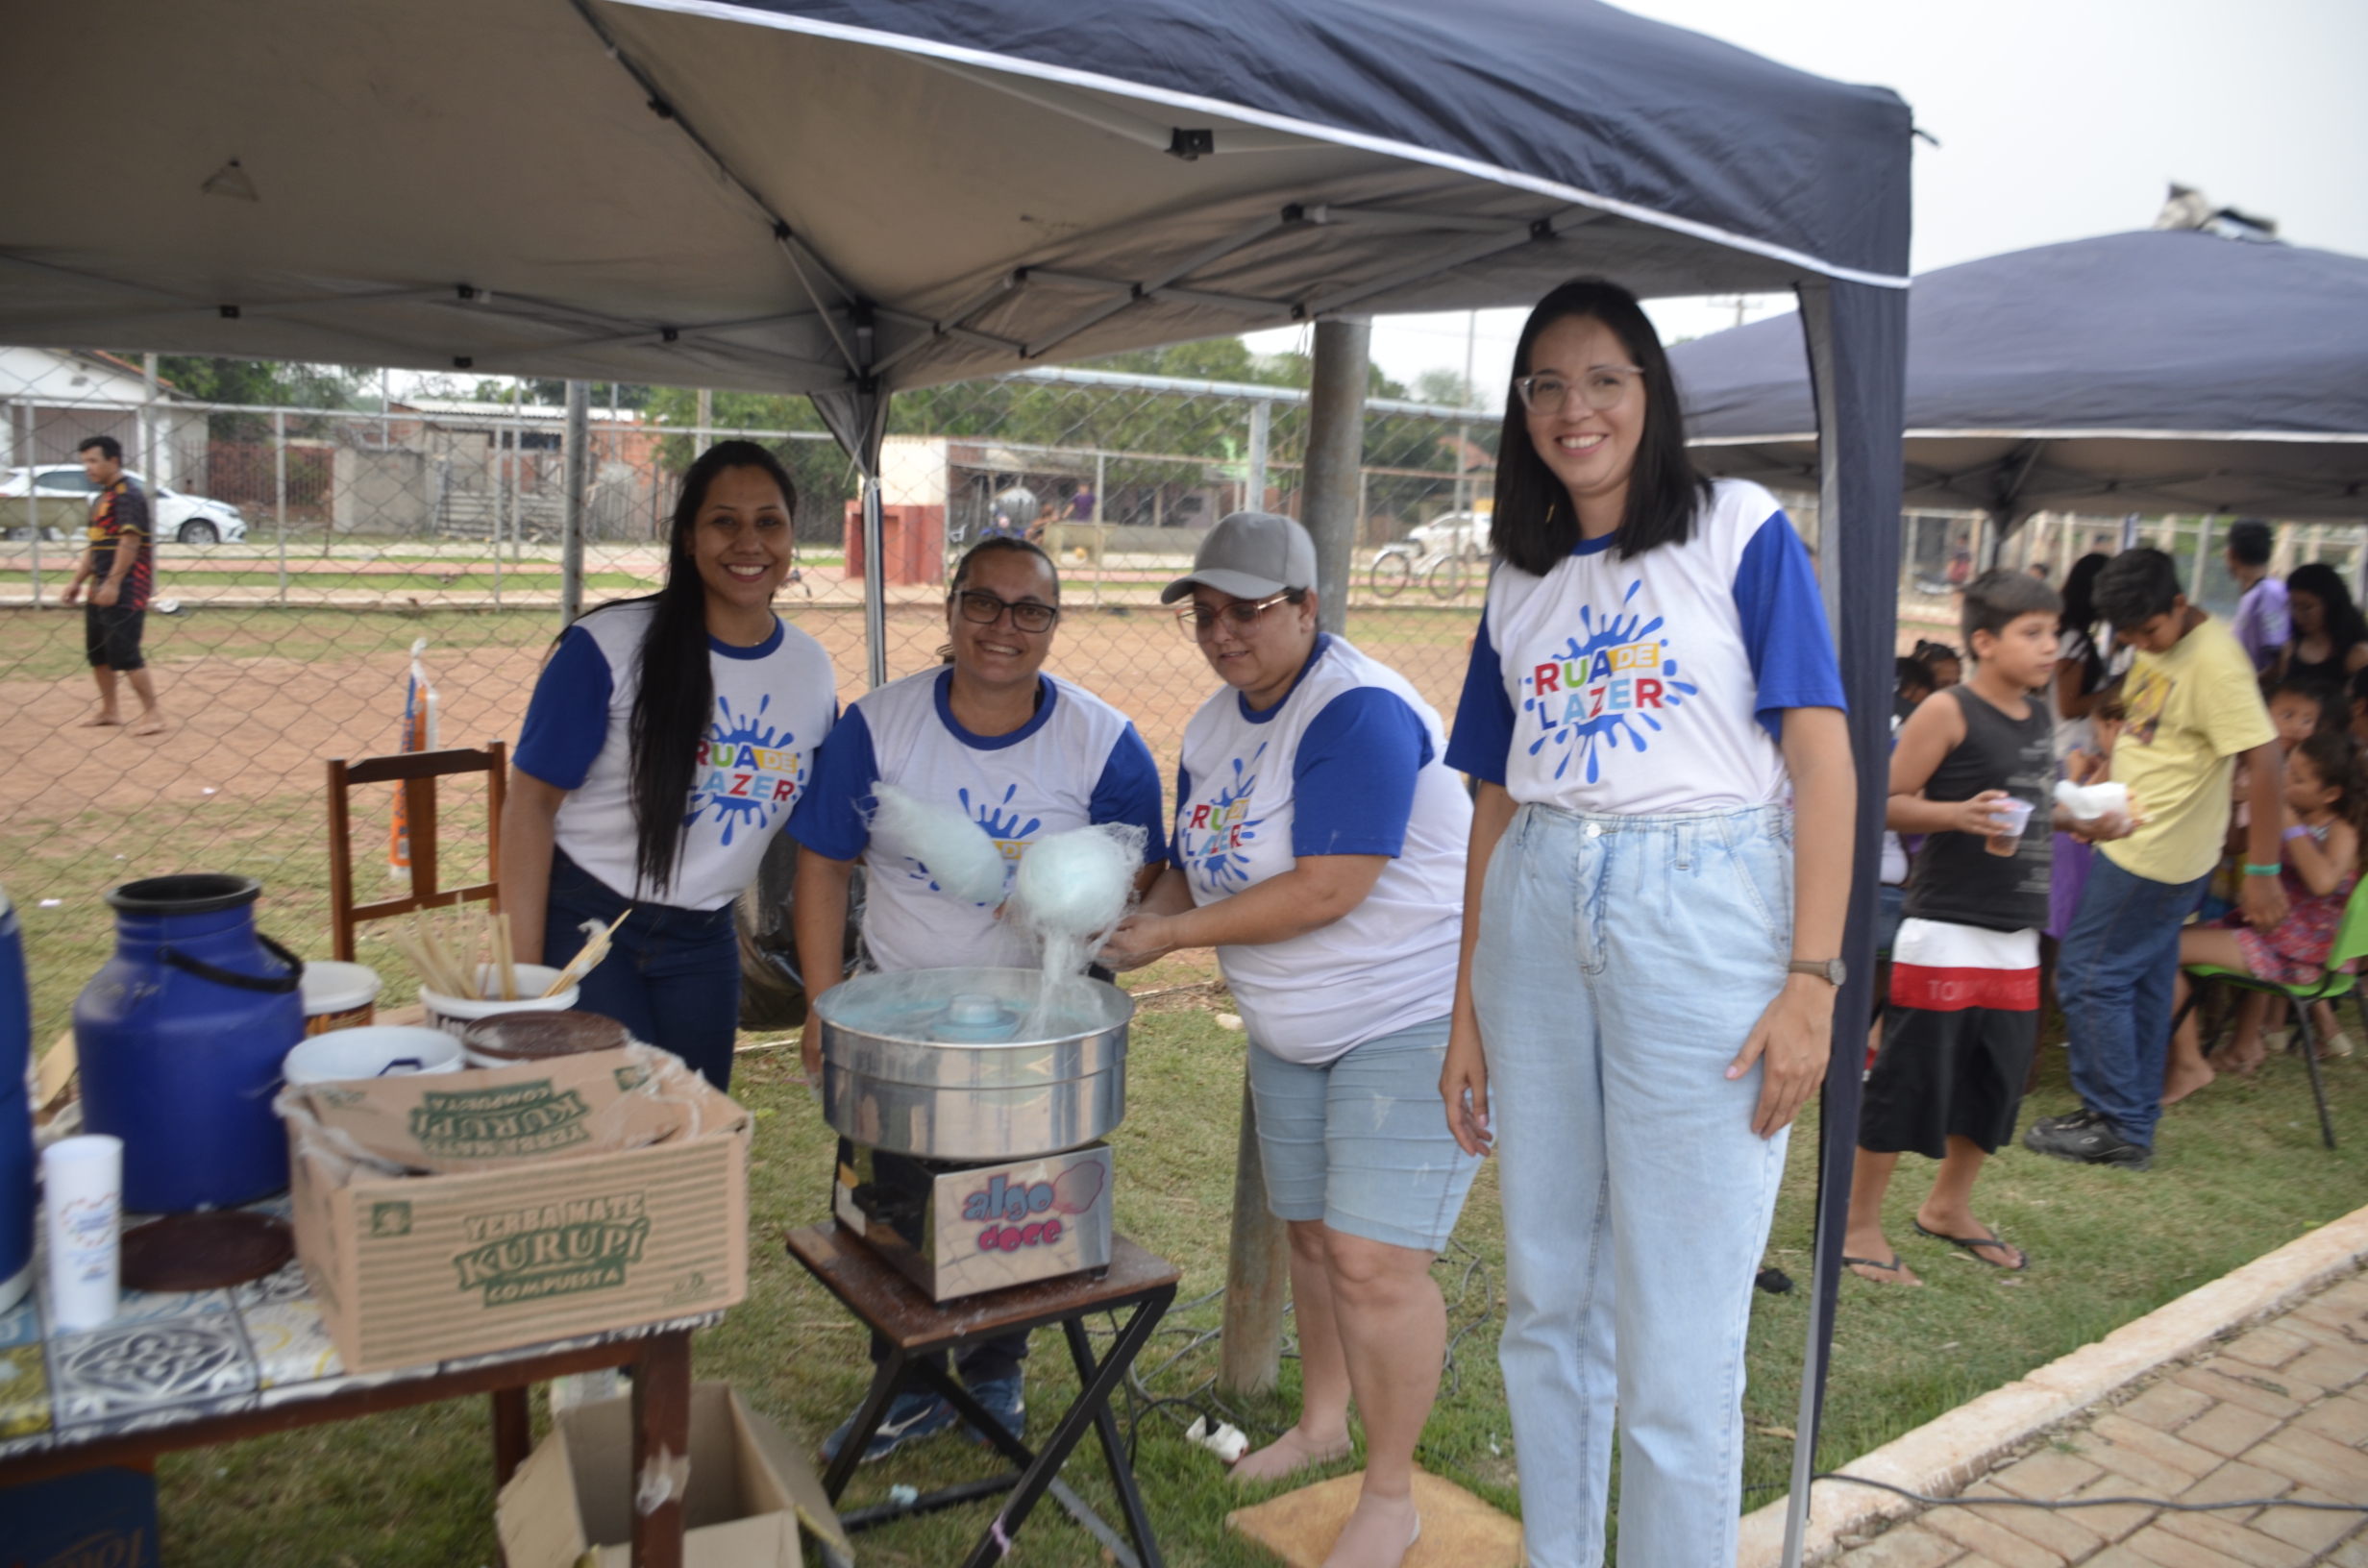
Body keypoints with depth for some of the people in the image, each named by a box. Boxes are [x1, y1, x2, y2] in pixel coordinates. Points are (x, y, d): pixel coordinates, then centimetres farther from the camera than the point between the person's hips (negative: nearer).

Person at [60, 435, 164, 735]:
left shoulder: (128, 493, -11)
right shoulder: (101, 498, 18)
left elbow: (130, 540, -19)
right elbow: (95, 545, 23)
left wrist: (113, 583, -22)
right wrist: (77, 581, 16)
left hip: (125, 588, -10)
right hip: (101, 587, 10)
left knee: (123, 652, -12)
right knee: (97, 651, 14)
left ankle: (153, 713, -5)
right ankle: (109, 710, 25)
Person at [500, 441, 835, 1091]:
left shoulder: (813, 670, 0)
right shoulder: (609, 646, -13)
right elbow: (530, 801, -11)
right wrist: (525, 972, -15)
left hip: (704, 943, 4)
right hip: (585, 922, -4)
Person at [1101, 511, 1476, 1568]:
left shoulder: (1359, 714, -24)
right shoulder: (1214, 726, 5)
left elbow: (1326, 890, -29)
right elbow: (1199, 865, 13)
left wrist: (1173, 934, -22)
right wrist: (1148, 915, -9)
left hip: (1414, 1016, -8)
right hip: (1293, 1028, 9)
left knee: (1375, 1260, -8)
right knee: (1310, 1232, 18)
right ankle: (1322, 1421, 39)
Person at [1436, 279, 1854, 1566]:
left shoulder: (1740, 530, 1)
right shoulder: (1519, 584, 15)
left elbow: (1822, 759, -5)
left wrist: (1812, 980, -13)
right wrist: (1467, 1010, 12)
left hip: (1702, 918, -5)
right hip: (1538, 922, 5)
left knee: (1675, 1335, 1)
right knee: (1546, 1301, 14)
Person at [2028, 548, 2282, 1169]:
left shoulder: (2215, 662, -20)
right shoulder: (2156, 648, 8)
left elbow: (2263, 762, -21)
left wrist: (2262, 869, -21)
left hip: (2157, 856, -9)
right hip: (2138, 843, 9)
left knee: (2089, 976, -4)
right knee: (2142, 985, 14)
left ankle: (2118, 1126, 6)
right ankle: (2134, 1123, 24)